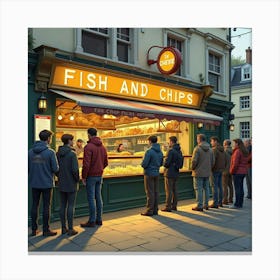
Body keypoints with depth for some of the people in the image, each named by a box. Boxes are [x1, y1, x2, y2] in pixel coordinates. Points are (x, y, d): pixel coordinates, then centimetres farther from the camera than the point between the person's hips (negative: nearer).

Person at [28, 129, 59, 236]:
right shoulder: (50, 152, -14)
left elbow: (27, 168, 2)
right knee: (46, 206, 5)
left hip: (34, 183, 4)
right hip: (47, 183, -4)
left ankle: (34, 229, 21)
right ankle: (46, 230, 13)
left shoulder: (30, 152, 0)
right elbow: (55, 169, -13)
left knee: (34, 205, 13)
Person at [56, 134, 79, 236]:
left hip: (61, 184, 6)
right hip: (71, 184, -6)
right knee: (70, 206, 2)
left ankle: (63, 228, 19)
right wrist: (77, 180, -4)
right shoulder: (72, 154, -15)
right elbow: (75, 169, -18)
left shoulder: (58, 154, 4)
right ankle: (70, 229, 8)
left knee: (62, 205, 11)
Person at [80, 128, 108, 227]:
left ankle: (92, 221, 5)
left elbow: (86, 164, -18)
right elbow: (105, 162, 13)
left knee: (91, 198, -1)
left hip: (91, 176, -7)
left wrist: (83, 177, -10)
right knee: (98, 197, 13)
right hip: (100, 175, 7)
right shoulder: (102, 147, 9)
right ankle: (99, 219, 20)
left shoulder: (88, 147, -14)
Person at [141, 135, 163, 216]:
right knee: (156, 192, 10)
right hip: (157, 173, 7)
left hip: (149, 174, -7)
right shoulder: (160, 152, 7)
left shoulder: (149, 151, -17)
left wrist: (142, 164, 2)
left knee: (150, 193, -2)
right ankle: (155, 210, 17)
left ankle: (150, 210, 4)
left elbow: (144, 164, -19)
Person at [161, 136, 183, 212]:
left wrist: (164, 164, 0)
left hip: (169, 173, -8)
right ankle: (174, 206, 20)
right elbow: (181, 162, 15)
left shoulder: (171, 150, -17)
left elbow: (166, 162, -21)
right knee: (174, 190, 14)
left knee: (169, 191, -3)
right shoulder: (179, 151, 10)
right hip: (176, 172, 8)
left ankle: (168, 207, 3)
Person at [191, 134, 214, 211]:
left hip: (198, 173, -6)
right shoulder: (210, 149, 9)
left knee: (198, 189, -2)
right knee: (206, 188, 14)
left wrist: (193, 168, -2)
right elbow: (213, 161, 9)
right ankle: (206, 205, 20)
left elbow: (194, 160, -17)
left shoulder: (197, 148, -13)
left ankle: (199, 206, 0)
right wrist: (209, 168, 18)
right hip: (207, 173, 7)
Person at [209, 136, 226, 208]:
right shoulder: (222, 150, 13)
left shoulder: (214, 149, -14)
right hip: (221, 170, 9)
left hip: (215, 170, -9)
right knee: (219, 186, 13)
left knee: (215, 186, -5)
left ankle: (215, 203, -3)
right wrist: (223, 167, 19)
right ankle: (220, 202, 18)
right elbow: (224, 160, 16)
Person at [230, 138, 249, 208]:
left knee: (237, 188, -5)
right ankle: (240, 204, 18)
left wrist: (232, 171, -8)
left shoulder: (237, 151, -15)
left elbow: (235, 163, -18)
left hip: (237, 172, -9)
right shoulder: (245, 151, 12)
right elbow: (246, 162, 15)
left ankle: (237, 204, -1)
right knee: (241, 188, 12)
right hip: (243, 172, 9)